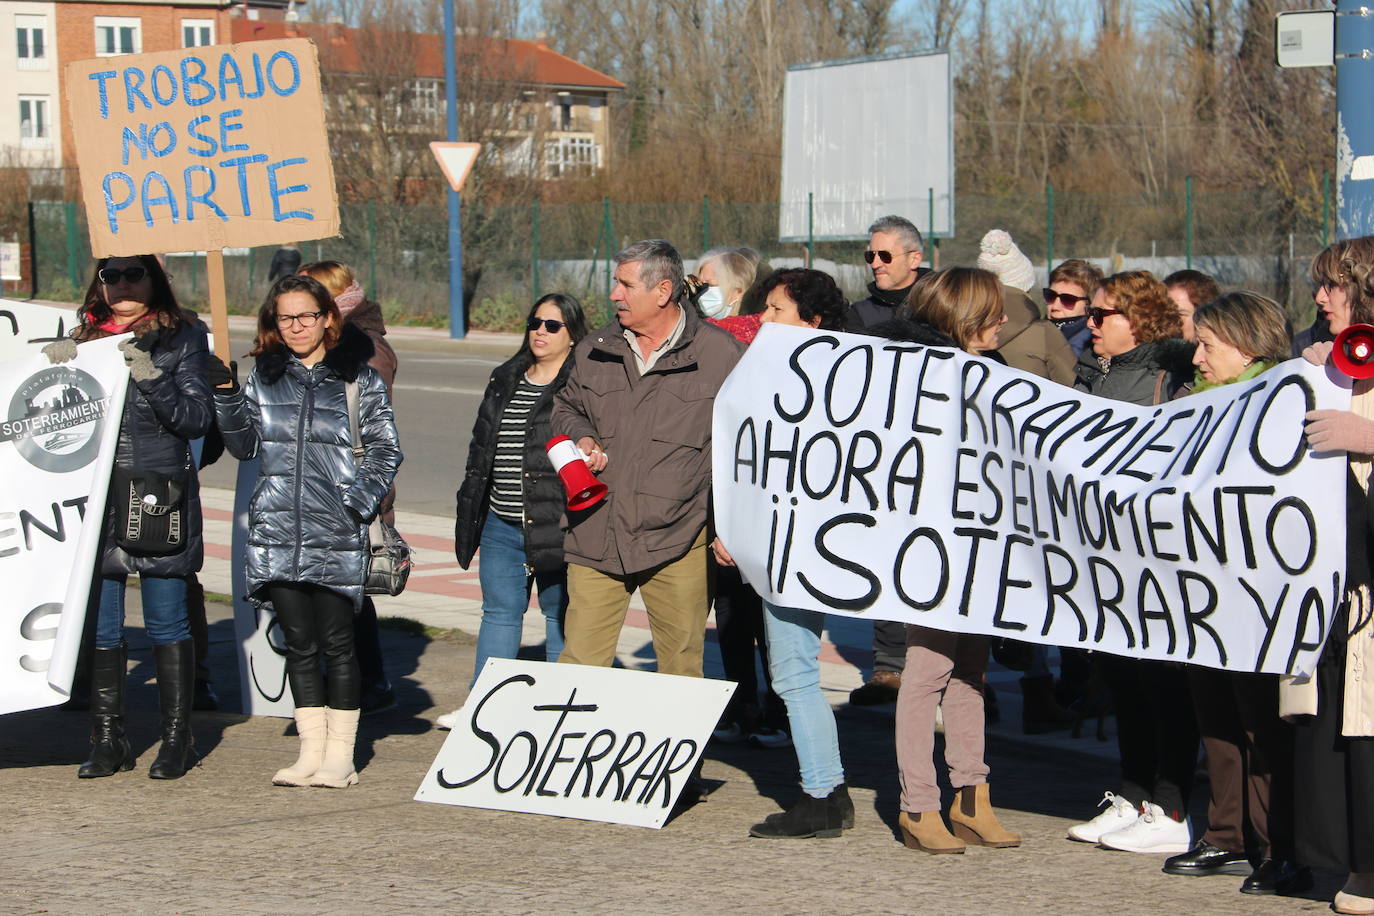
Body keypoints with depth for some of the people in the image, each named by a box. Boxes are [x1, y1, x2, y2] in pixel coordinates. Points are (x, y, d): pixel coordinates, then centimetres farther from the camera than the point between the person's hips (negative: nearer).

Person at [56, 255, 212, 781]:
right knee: (98, 623, 3)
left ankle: (177, 739, 8)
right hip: (96, 498, 3)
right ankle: (107, 741, 11)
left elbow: (197, 419, -3)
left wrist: (151, 378, -17)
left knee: (166, 619, 0)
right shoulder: (84, 338, 13)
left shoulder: (182, 337, 3)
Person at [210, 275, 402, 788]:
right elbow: (244, 447, 14)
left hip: (336, 534, -3)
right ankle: (311, 751, 15)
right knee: (298, 644, 7)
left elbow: (385, 449, 2)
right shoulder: (263, 376, 11)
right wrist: (227, 398, -1)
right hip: (277, 530, 3)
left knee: (336, 643, 0)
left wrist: (361, 501, -11)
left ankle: (340, 756, 7)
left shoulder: (357, 378, 2)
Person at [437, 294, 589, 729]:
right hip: (501, 526, 6)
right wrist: (470, 508, 19)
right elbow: (481, 445, 22)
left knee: (561, 614, 5)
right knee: (499, 611, 10)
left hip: (556, 525, -6)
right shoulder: (506, 380, 15)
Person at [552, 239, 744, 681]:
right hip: (596, 539, 3)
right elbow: (567, 408, 28)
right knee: (579, 661, 1)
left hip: (676, 542, -3)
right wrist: (582, 439, 5)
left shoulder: (720, 353, -1)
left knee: (682, 670, 4)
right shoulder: (594, 350, 11)